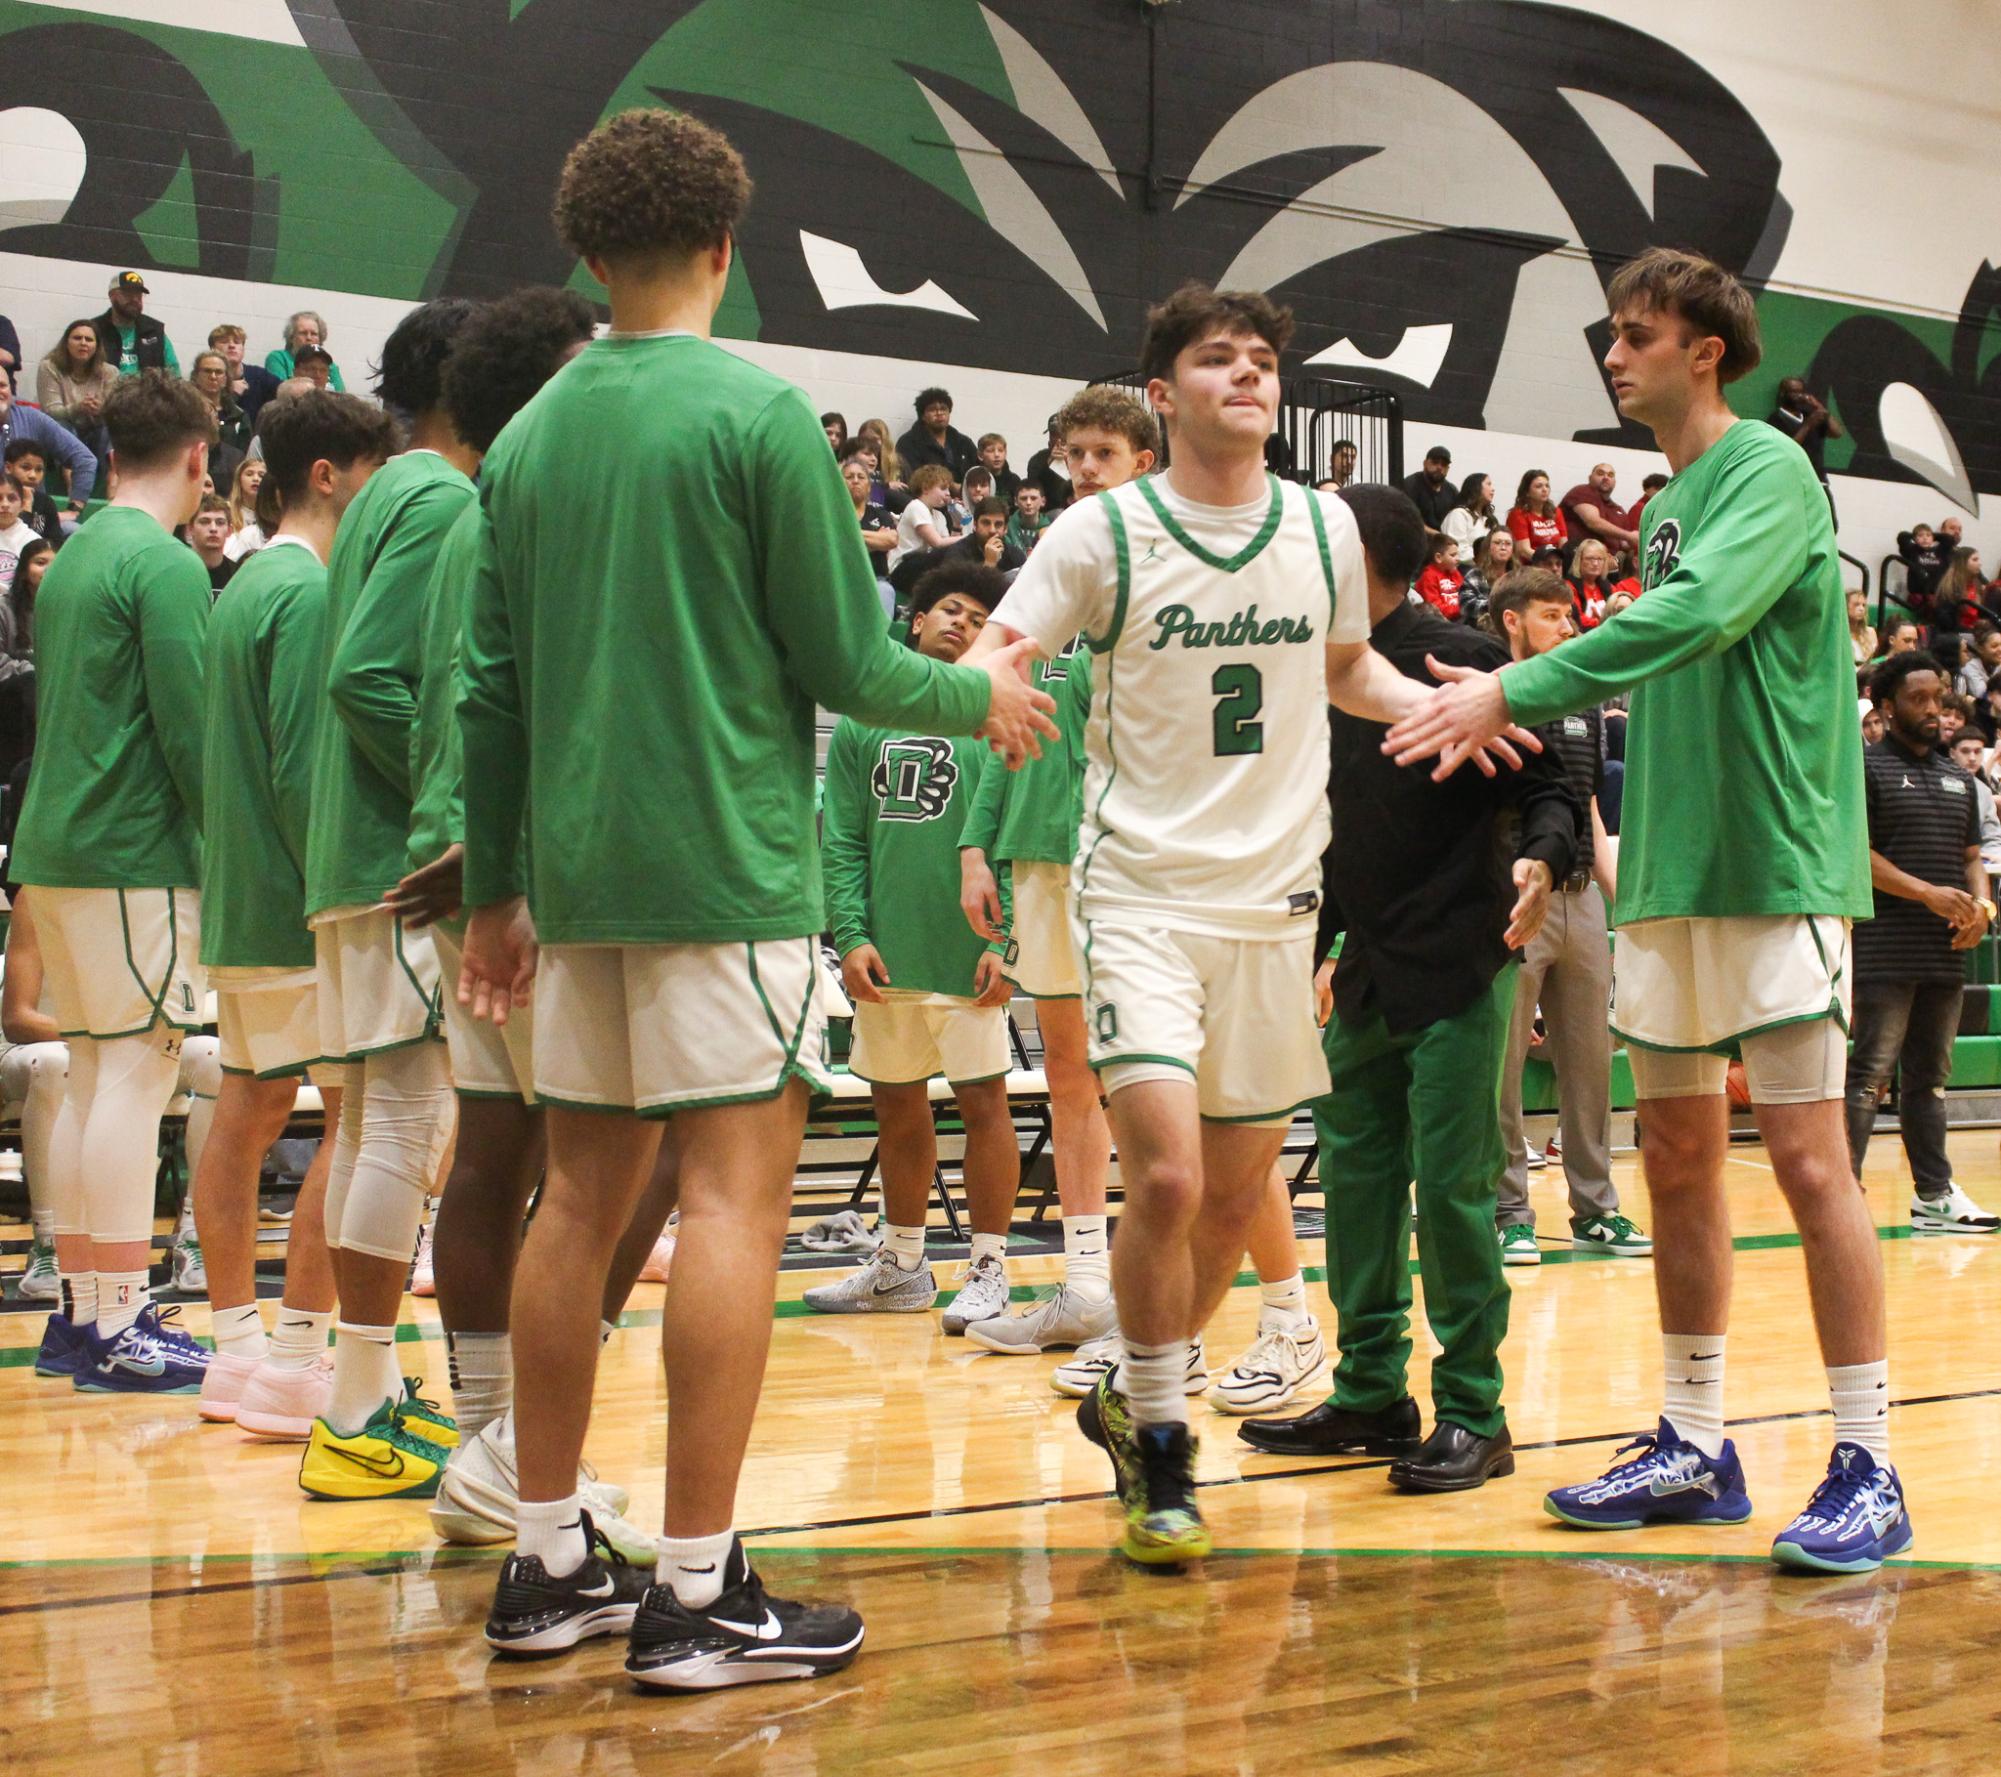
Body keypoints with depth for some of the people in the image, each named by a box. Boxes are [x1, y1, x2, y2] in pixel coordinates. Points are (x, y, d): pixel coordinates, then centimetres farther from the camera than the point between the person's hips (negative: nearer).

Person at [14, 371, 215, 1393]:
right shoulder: (164, 565, -11)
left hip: (55, 849, 9)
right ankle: (120, 1326, -7)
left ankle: (84, 1310, 15)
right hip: (137, 857, -9)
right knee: (135, 1076, -7)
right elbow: (190, 729, -16)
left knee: (92, 1078, 11)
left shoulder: (72, 559, 16)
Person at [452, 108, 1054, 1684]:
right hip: (724, 862, -6)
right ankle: (699, 1592, -6)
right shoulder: (759, 415, -8)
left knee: (585, 1195, 12)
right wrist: (980, 699, 11)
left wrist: (496, 887, 20)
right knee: (735, 1189, -5)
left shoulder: (530, 435, 10)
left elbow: (490, 684, 13)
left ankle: (551, 1562, 17)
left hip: (577, 869, 7)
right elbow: (844, 662, -8)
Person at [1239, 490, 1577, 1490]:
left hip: (1457, 969, -8)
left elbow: (1547, 787, -12)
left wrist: (1541, 861, -31)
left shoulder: (1459, 658, -10)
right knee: (1355, 1176, 10)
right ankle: (1371, 1396, 20)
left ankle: (1473, 1415, 1)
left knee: (1451, 1186, -6)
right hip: (1371, 976, 8)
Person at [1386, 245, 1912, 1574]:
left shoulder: (1769, 471, -9)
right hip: (1672, 869, 9)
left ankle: (1868, 1470, -3)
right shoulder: (1671, 501, 16)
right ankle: (1698, 1448, 19)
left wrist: (1516, 691, -27)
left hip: (1774, 865, -9)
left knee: (1808, 1159, -8)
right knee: (1679, 1158, 10)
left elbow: (1697, 615, -25)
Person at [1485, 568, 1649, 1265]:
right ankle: (1509, 1212, 3)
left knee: (1589, 1058, 8)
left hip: (1581, 896, 6)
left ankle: (1595, 1208, 15)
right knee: (1503, 1061, -3)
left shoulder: (1584, 708, 18)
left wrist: (1623, 896, 14)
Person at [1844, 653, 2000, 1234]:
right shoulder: (1865, 768, -2)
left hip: (1946, 950, 7)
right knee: (1871, 1073, -10)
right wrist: (1928, 894, -17)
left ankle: (1934, 1195, 15)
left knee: (1929, 1075, 11)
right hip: (1886, 950, -7)